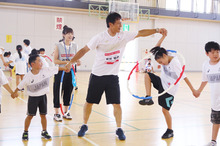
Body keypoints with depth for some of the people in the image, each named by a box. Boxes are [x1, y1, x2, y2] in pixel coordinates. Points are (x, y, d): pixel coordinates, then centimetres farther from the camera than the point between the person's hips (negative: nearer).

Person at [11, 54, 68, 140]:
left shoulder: (46, 71, -12)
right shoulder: (28, 76, -18)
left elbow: (56, 68, -2)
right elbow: (20, 86, -6)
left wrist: (65, 68, 4)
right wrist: (14, 93, 5)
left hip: (43, 96, 3)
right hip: (33, 98, -3)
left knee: (43, 115, 10)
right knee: (30, 115, 6)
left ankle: (44, 132, 24)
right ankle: (25, 132, 22)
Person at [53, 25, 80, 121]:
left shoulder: (74, 46, 5)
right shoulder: (58, 46, -6)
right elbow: (55, 60, -8)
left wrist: (76, 61, -6)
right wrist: (66, 62, -20)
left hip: (70, 72, 4)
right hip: (60, 71, -4)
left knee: (68, 92, 9)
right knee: (58, 92, 0)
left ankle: (66, 112, 23)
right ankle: (56, 114, 12)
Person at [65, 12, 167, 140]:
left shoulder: (124, 36, -2)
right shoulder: (100, 38, -11)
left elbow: (141, 33, 0)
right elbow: (84, 50, -7)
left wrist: (157, 30, -9)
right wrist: (71, 62, -13)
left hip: (112, 76, 2)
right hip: (97, 75, -1)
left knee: (116, 104, -4)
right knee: (89, 102, 9)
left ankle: (119, 129, 12)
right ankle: (84, 126, 29)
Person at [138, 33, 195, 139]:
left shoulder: (175, 63, -25)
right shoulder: (165, 58, -2)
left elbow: (184, 77, -23)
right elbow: (156, 49, 6)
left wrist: (193, 90, -21)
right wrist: (163, 37, -5)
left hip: (169, 89, -7)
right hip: (162, 83, 8)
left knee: (165, 110, -2)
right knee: (147, 75, -7)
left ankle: (170, 131, 18)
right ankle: (148, 98, -9)